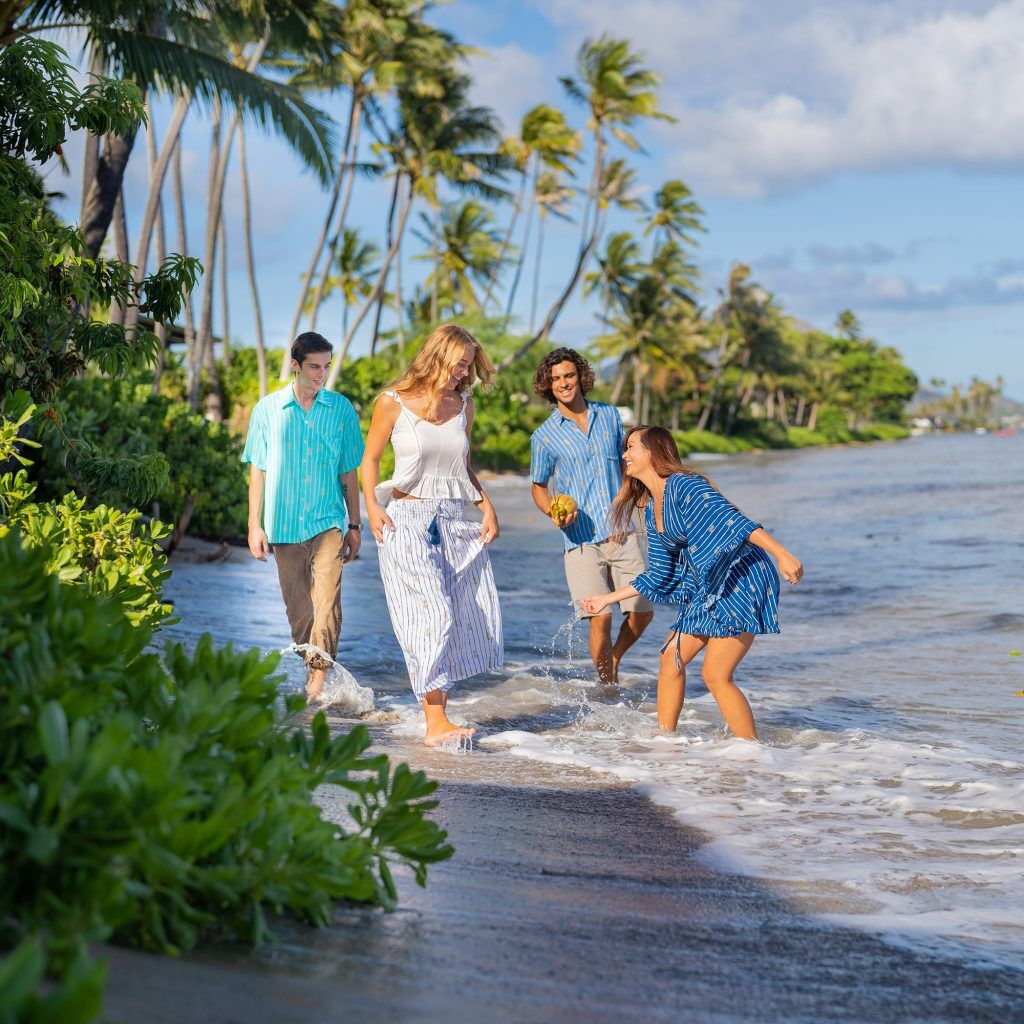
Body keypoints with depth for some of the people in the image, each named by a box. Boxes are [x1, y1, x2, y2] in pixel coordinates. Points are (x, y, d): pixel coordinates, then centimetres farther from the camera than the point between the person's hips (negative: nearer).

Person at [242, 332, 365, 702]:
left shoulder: (341, 409, 4)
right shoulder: (267, 410, 3)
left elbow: (349, 472, 9)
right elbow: (257, 470, 6)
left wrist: (354, 525, 8)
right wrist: (254, 525, 2)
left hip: (328, 520, -1)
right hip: (283, 522, 1)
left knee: (327, 597, -17)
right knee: (297, 605, 8)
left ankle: (319, 675, -19)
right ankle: (310, 666, 23)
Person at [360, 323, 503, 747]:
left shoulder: (463, 405, 11)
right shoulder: (393, 403, -2)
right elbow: (370, 459, 4)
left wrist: (486, 505, 7)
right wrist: (372, 506, -10)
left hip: (455, 521, 6)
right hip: (408, 519, -6)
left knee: (472, 616, 0)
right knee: (432, 614, -16)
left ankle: (433, 692, 14)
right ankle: (435, 724, -17)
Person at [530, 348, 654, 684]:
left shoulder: (609, 415, 9)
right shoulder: (544, 436, 1)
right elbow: (539, 486, 10)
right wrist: (553, 514, -10)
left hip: (622, 533, 3)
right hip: (582, 539, -3)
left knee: (642, 612, 3)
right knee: (601, 618, -9)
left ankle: (614, 659, 30)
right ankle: (608, 686, 8)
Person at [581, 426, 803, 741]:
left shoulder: (683, 486, -16)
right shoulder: (652, 509, 12)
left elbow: (734, 520, -24)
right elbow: (659, 576, 18)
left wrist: (782, 554, -32)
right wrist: (608, 599, 22)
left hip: (742, 579, -9)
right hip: (709, 587, 9)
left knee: (715, 675, -11)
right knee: (671, 656, 9)